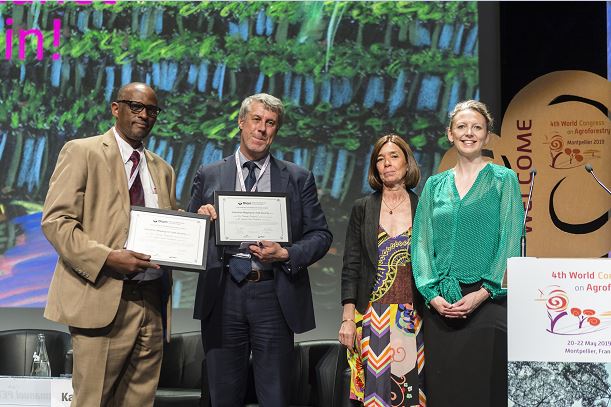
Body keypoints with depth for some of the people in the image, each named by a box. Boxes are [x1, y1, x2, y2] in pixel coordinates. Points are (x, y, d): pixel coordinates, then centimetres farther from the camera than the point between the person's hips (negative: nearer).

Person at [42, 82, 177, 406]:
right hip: (102, 299, -6)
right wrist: (106, 257, -21)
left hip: (152, 303, 6)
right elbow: (55, 220, -8)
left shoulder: (162, 170, 20)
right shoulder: (82, 152, 1)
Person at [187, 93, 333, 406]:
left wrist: (287, 254, -12)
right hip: (222, 297, 1)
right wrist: (201, 218, -10)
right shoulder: (209, 176, 10)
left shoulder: (298, 179, 8)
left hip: (274, 297, -1)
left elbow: (320, 235, 5)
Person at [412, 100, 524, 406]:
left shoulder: (503, 180, 4)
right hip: (440, 305, 3)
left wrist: (482, 293, -14)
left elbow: (510, 242, -4)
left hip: (487, 300, -3)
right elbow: (422, 242, 8)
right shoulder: (435, 185, 13)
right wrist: (432, 294, -7)